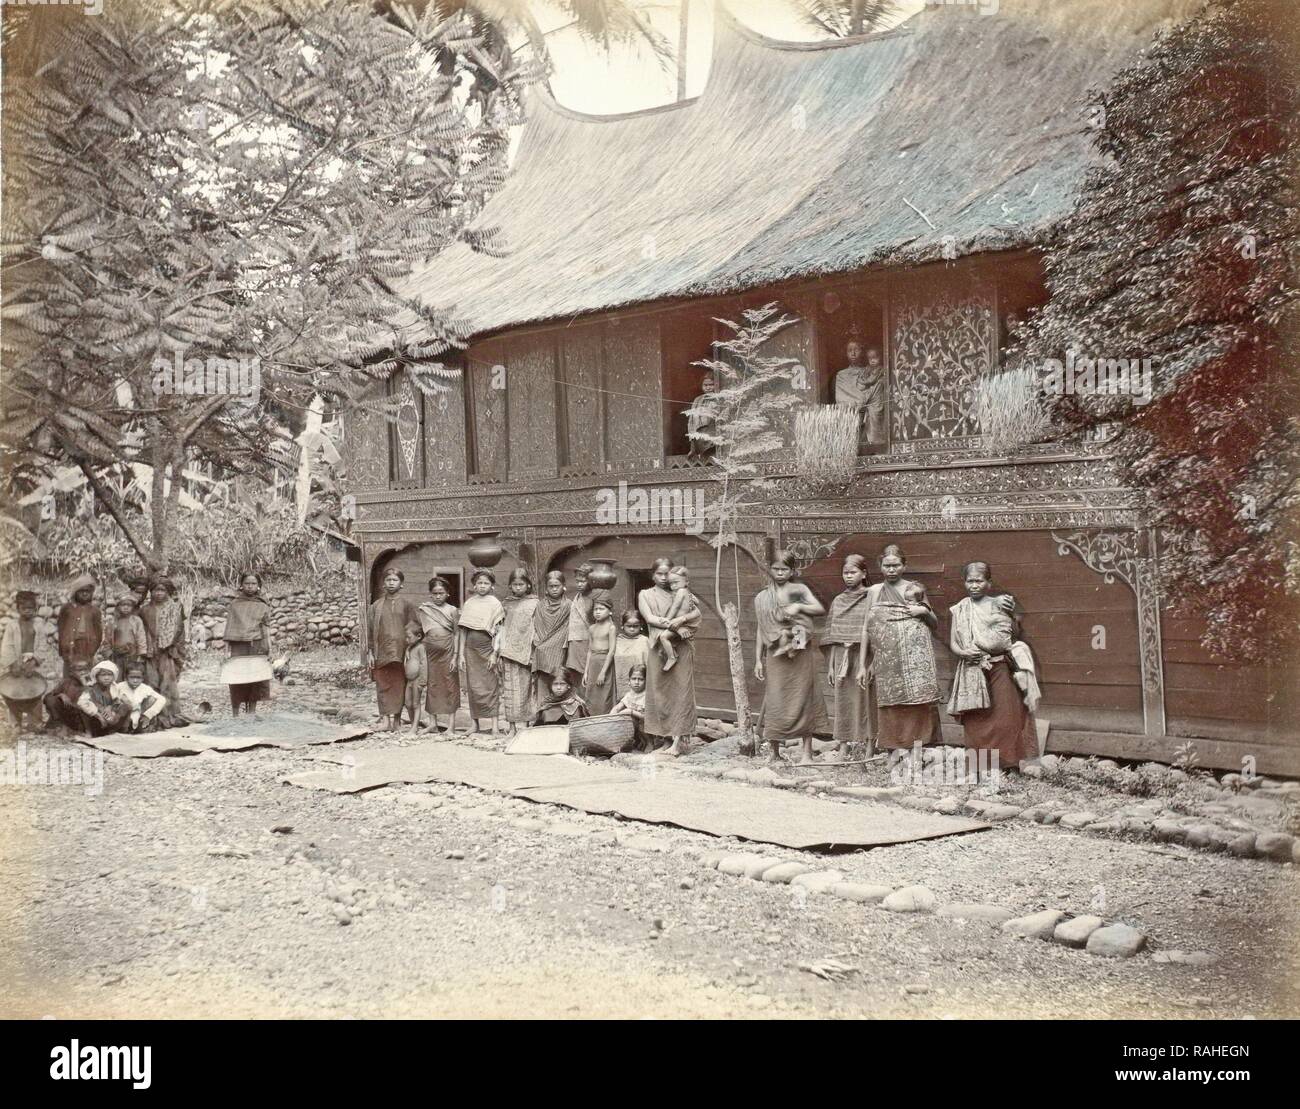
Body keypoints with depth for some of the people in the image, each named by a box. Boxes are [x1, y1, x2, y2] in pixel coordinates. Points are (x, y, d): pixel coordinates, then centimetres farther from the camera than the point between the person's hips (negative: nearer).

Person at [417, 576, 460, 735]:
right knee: (431, 686, 6)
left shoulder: (452, 611, 1)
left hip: (447, 652, -2)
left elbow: (456, 634, 0)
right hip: (430, 653, 2)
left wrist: (455, 656, -6)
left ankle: (451, 723, 4)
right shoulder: (423, 610, 5)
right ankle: (432, 722, 13)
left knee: (450, 685, 0)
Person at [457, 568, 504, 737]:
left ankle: (494, 727, -5)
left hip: (487, 648, -3)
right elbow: (463, 630, 9)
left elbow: (498, 631, -2)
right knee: (473, 687, 4)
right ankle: (476, 724, 11)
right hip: (471, 649, 3)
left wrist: (494, 653, -9)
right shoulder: (469, 603, 9)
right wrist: (461, 654, 5)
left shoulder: (495, 604, 1)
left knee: (491, 687, -3)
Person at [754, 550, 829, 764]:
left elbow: (820, 609, -5)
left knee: (803, 700, 2)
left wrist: (799, 606, -19)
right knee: (775, 701, -2)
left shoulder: (799, 589, 5)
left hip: (801, 654, -1)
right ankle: (774, 752, 8)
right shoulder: (762, 598, 8)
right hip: (776, 655, 1)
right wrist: (758, 660, 4)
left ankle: (806, 752, 9)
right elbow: (761, 630, 8)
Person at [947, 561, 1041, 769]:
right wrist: (963, 652, -12)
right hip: (973, 671, 1)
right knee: (976, 720, 1)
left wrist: (1011, 616, -8)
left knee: (1007, 715, -2)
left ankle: (1008, 762, 7)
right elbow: (953, 642, 6)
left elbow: (1016, 634, 5)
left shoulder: (999, 605, 3)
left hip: (1001, 667, -1)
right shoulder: (960, 610, 8)